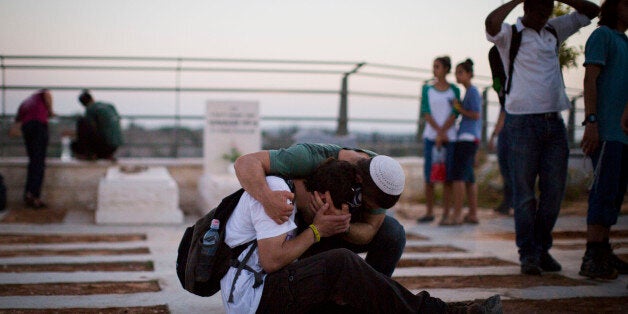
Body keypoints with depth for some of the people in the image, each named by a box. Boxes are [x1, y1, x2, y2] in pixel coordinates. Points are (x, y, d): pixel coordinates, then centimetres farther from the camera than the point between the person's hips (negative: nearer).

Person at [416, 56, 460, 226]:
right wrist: (439, 132, -11)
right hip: (430, 136, 1)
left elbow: (455, 114, -3)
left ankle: (446, 215, 0)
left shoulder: (454, 90, 6)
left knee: (447, 177, -3)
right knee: (429, 176, -1)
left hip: (449, 137, -1)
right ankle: (429, 213, 8)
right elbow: (425, 112, -1)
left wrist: (442, 133, -13)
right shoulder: (427, 89, 8)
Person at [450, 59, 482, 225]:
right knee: (468, 177, 11)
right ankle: (473, 214, 13)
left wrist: (459, 109, -6)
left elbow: (475, 115, -15)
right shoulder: (469, 92, 20)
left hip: (467, 139, -10)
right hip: (467, 138, 10)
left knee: (458, 175, -13)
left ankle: (457, 215, -16)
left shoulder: (473, 91, -8)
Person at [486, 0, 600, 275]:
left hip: (554, 121, 5)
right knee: (524, 192, -3)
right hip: (523, 121, -5)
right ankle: (528, 254, 2)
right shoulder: (509, 34, -1)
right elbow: (491, 23, -24)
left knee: (554, 190, 5)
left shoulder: (555, 30, 15)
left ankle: (542, 249, 16)